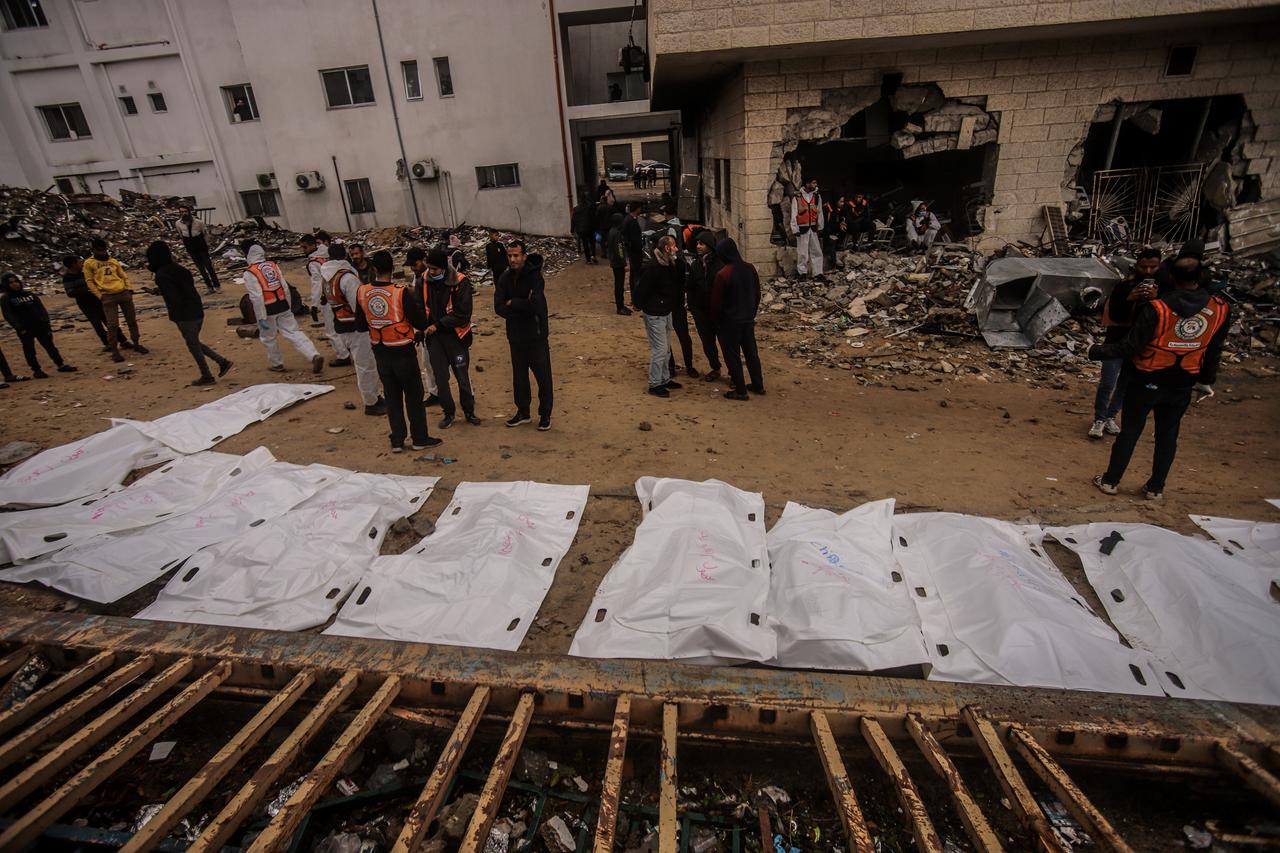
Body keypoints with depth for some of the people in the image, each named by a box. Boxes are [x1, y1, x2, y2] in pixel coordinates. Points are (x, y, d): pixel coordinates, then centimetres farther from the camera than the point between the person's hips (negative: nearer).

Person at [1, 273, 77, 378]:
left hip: (40, 326, 3)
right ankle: (36, 370, 9)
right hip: (25, 330, -3)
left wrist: (47, 322, -1)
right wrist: (20, 328, -18)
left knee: (50, 346, 7)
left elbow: (41, 308, 9)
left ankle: (61, 365, 13)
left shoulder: (29, 294, 8)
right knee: (29, 350, 3)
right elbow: (9, 316, -8)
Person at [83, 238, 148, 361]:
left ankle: (136, 345, 20)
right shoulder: (89, 263, 5)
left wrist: (129, 288, 4)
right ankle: (114, 351, 0)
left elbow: (124, 276, 20)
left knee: (132, 320, 8)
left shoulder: (113, 261, 15)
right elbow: (89, 281, 3)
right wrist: (100, 296, -5)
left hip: (124, 293, 4)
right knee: (112, 325, -8)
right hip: (108, 297, -4)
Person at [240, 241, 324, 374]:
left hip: (268, 310, -5)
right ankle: (314, 356, -14)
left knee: (268, 338, 15)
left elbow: (257, 297, -17)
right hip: (282, 306, 5)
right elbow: (285, 287, 7)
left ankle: (276, 364, 28)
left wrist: (261, 318, -14)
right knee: (294, 333, 3)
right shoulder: (273, 265, 5)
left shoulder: (249, 273, -12)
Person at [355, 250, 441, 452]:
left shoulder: (362, 292, -5)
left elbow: (360, 325, 4)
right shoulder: (403, 293, -19)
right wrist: (414, 299, 2)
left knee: (392, 396, 15)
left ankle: (397, 441, 20)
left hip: (380, 352, 4)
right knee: (413, 395, 9)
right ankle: (419, 438, 17)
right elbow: (421, 323, -14)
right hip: (403, 352, -4)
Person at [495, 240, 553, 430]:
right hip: (515, 336, 5)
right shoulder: (505, 278, 1)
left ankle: (545, 414, 19)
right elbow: (499, 308, -7)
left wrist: (512, 303, -14)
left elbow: (536, 305, -28)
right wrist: (523, 306, -19)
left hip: (536, 335, -5)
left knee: (543, 376, 4)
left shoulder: (534, 276, -15)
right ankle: (522, 412, 31)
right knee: (519, 376, 15)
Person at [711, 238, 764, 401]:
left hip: (730, 321, -6)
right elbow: (757, 295, 9)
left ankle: (740, 391, 9)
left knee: (732, 356, 5)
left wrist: (716, 321, 2)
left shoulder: (723, 274, -19)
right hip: (748, 319, 6)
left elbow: (716, 302, -13)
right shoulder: (750, 269, 0)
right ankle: (758, 385, 27)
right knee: (751, 352, 17)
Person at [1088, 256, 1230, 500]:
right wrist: (1206, 381, 18)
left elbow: (1129, 347, -20)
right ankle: (1155, 488, 25)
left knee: (1130, 431, 8)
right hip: (1181, 386, 4)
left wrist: (1096, 351, -7)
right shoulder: (1220, 310, -6)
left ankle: (1111, 480, 18)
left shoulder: (1157, 309, -22)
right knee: (1167, 435, 15)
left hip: (1147, 381, -4)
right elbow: (1214, 352, 6)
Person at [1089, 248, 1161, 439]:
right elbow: (1114, 315, -17)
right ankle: (1099, 420, 9)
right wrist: (1129, 299, -33)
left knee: (1126, 385, 12)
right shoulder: (1124, 286, -10)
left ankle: (1111, 417, 26)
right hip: (1117, 342, -3)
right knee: (1107, 384, -4)